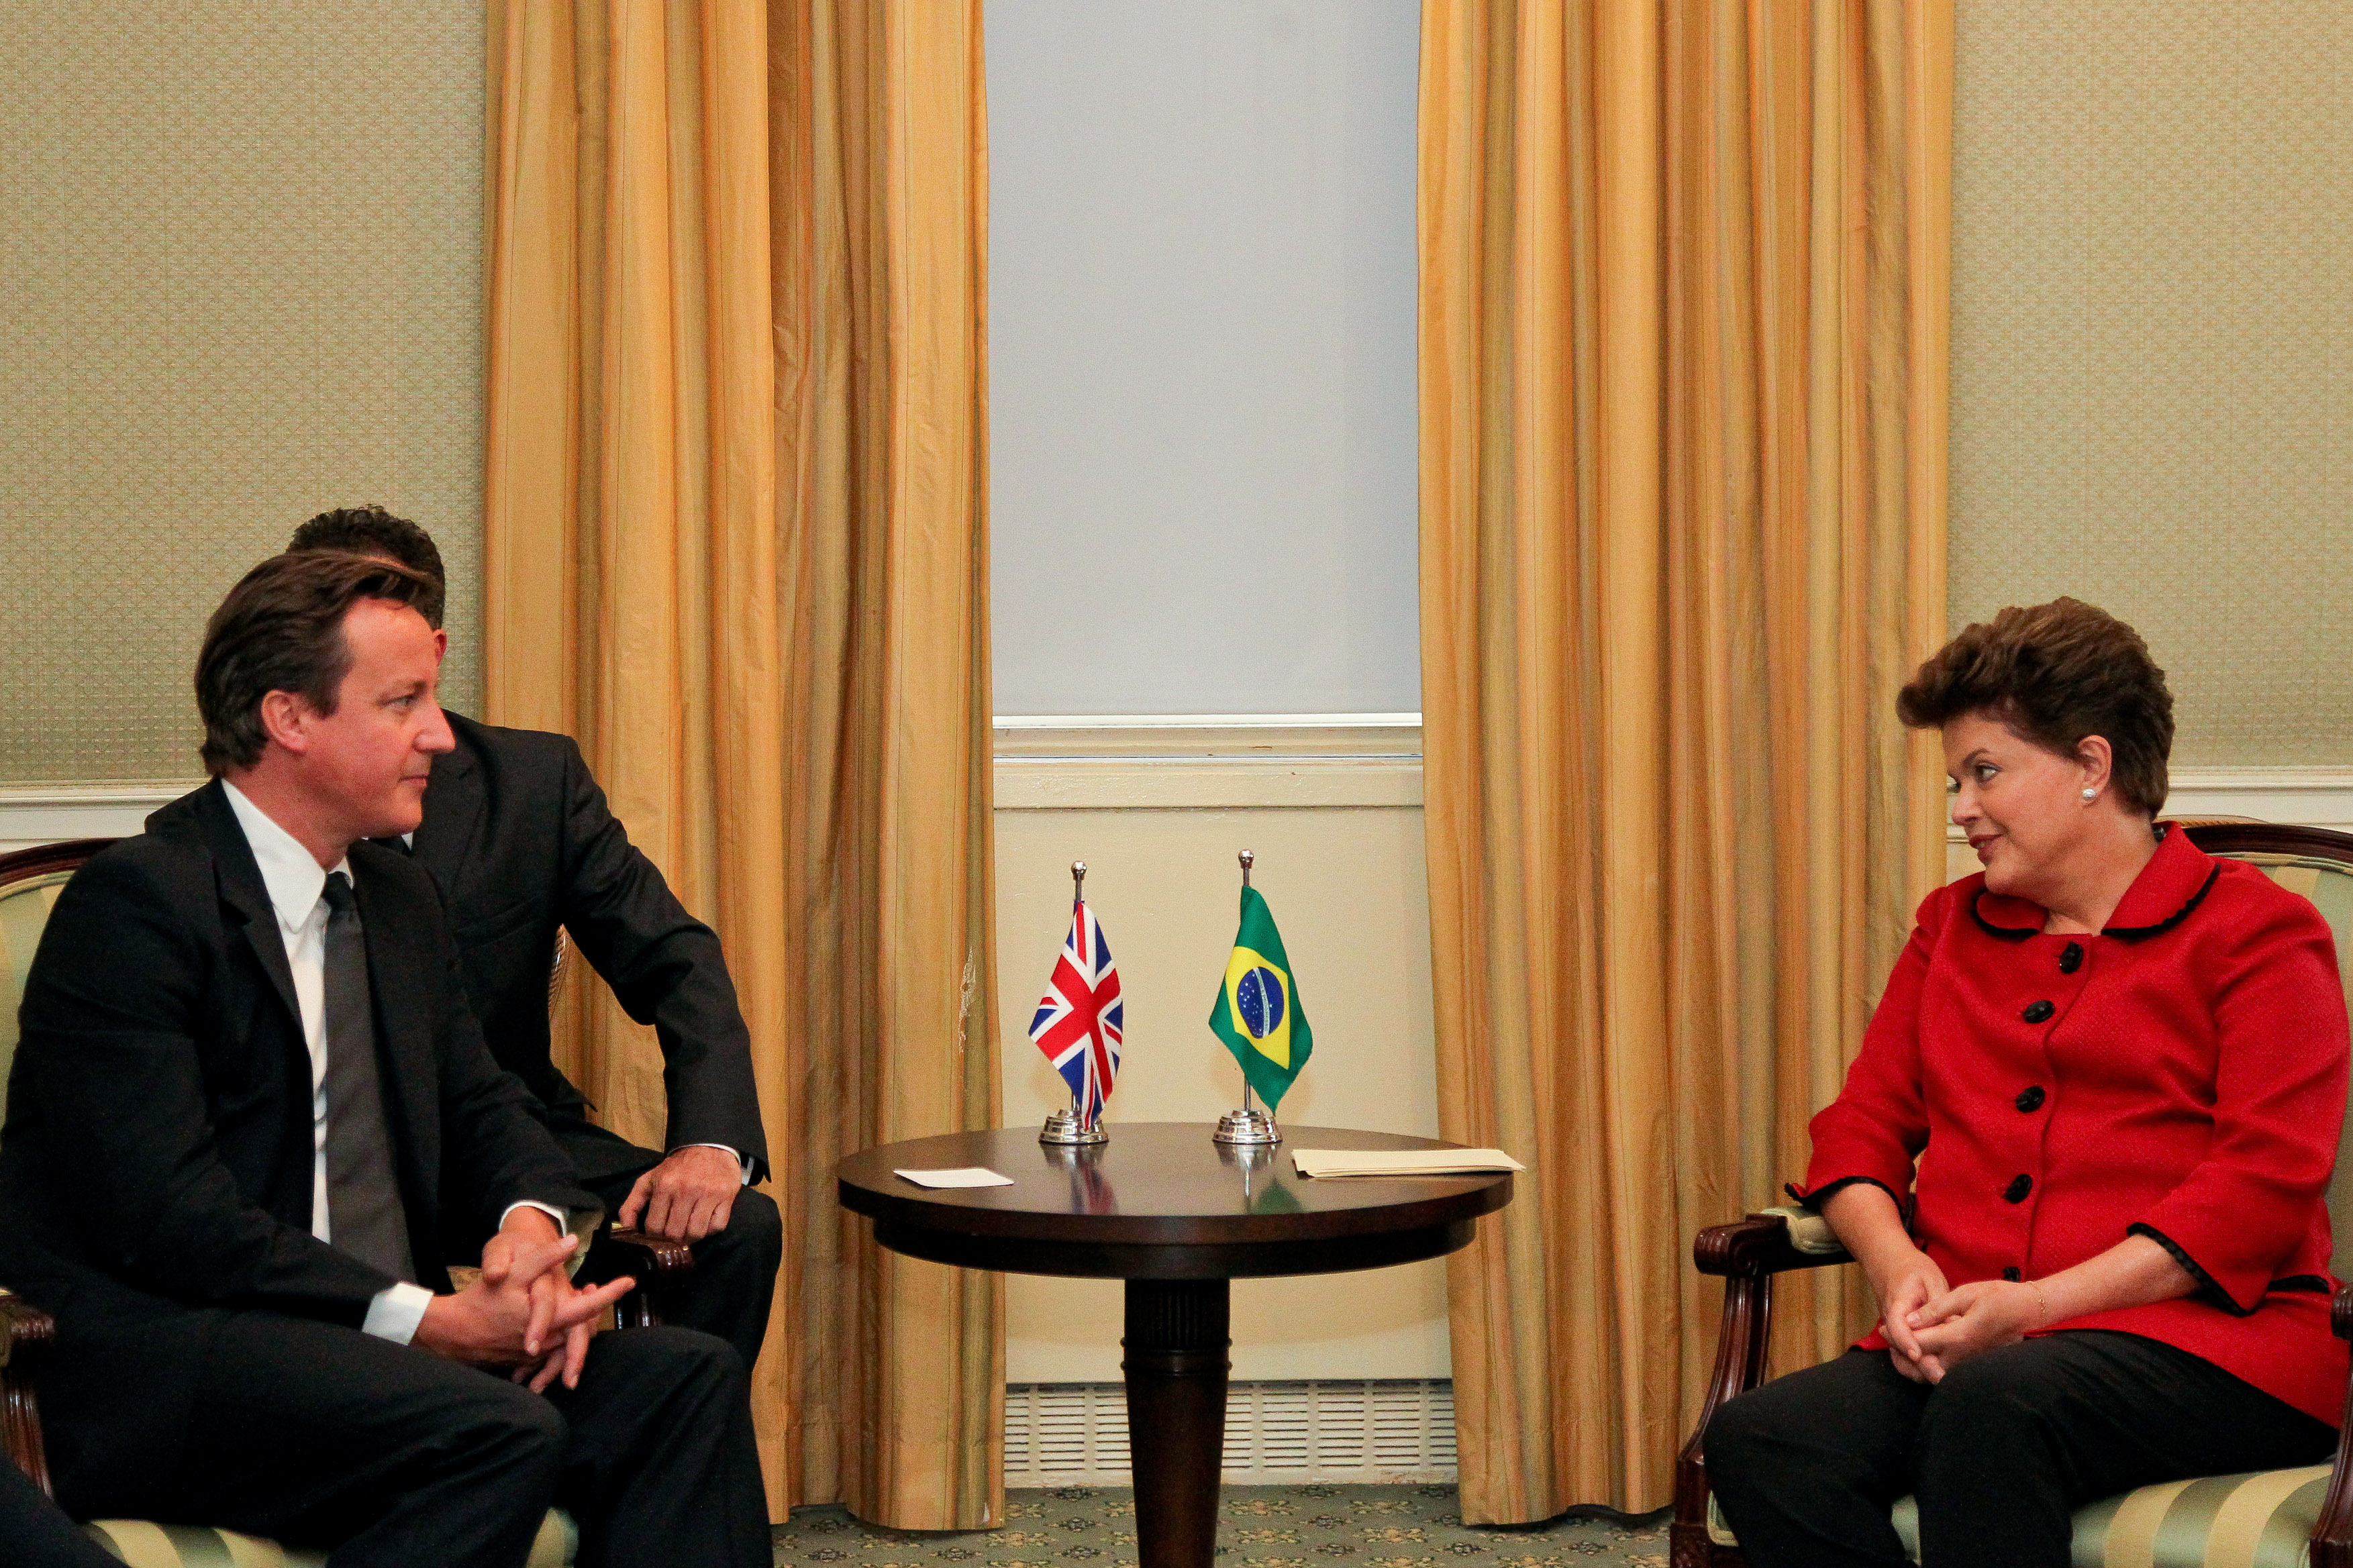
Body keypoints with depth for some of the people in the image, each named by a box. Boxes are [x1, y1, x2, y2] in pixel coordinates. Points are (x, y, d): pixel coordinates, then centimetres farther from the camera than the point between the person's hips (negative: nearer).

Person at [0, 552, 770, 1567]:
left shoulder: (398, 896, 17)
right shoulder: (135, 903, -12)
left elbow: (478, 1105, 20)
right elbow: (170, 1218, -19)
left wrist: (536, 1222, -5)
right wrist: (425, 1320, -22)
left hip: (367, 1342, 8)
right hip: (152, 1362, -8)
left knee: (685, 1377, -12)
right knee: (503, 1433, -31)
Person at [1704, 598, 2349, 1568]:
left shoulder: (2256, 931, 6)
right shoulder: (1953, 926, 25)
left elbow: (2263, 1184, -5)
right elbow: (1860, 1126, 20)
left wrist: (2038, 1304, -15)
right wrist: (1900, 1269, -4)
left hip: (2204, 1340, -5)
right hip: (1969, 1348, 5)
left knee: (1993, 1405, -40)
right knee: (1757, 1441, -27)